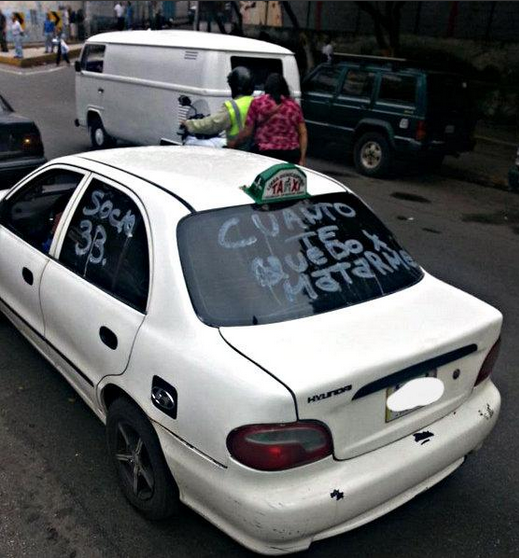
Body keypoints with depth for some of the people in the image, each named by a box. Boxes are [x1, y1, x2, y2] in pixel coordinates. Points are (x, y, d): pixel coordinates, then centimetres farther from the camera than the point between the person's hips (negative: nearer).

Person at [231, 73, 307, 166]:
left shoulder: (257, 103, 1)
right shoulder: (293, 105, 9)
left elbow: (247, 132, 1)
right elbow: (303, 133, 7)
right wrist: (302, 158, 10)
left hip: (265, 153, -2)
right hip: (291, 154, 3)